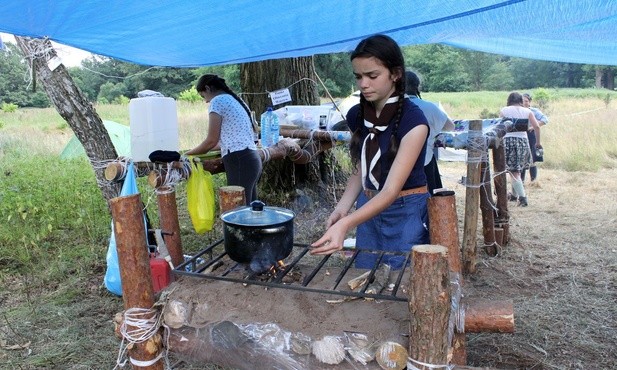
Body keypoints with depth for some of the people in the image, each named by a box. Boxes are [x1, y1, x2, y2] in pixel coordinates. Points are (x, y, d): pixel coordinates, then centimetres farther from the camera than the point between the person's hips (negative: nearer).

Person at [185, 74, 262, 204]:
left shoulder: (217, 101, -4)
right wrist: (203, 149, 28)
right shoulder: (235, 100, 22)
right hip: (251, 159, 9)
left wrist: (189, 153, 10)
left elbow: (212, 140, -5)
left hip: (239, 161, -9)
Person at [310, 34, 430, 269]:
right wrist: (342, 208, -10)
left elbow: (391, 190, -26)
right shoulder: (357, 115, -2)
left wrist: (344, 225, -39)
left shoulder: (413, 121, -20)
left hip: (406, 214, -5)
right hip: (368, 209, 5)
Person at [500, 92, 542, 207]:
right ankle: (514, 194, 30)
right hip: (523, 140, 3)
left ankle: (522, 196, -12)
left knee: (513, 171, -2)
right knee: (517, 169, 19)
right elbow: (536, 126, -1)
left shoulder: (504, 110, 4)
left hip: (508, 140, -3)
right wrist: (538, 142, 7)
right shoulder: (527, 111, 7)